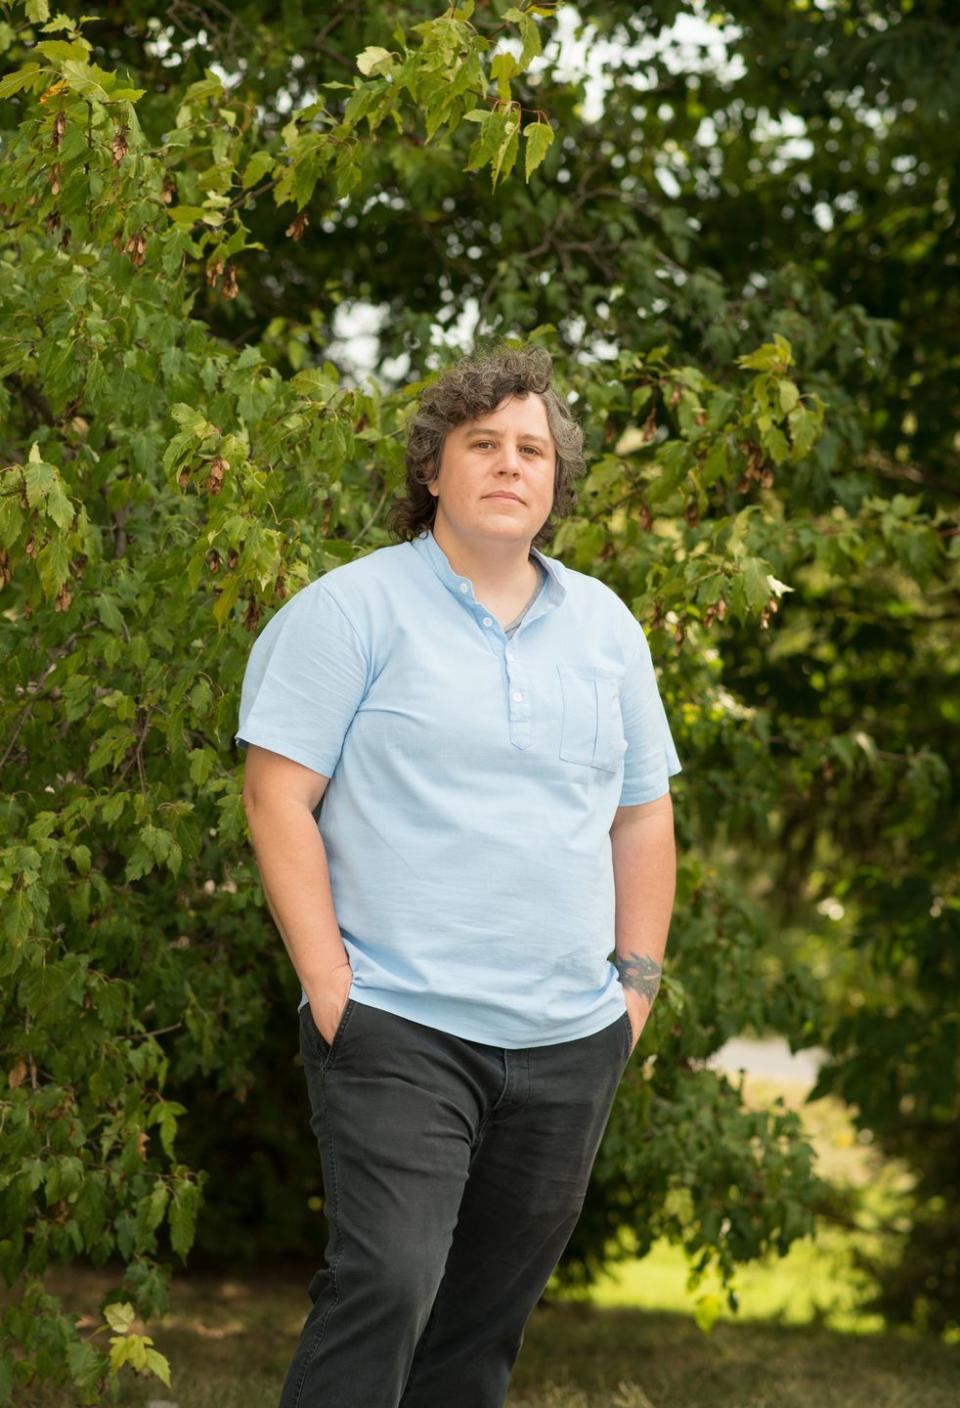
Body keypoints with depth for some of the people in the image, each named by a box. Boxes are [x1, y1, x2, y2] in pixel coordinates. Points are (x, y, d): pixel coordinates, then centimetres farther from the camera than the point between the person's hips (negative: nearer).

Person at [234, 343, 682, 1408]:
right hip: (399, 1031, -5)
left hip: (572, 1042, 5)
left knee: (491, 1312, 10)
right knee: (386, 1282, -19)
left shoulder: (605, 627, 14)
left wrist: (638, 980, 10)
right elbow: (278, 795, -7)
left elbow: (642, 814, 19)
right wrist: (329, 984, -13)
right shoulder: (354, 609, -3)